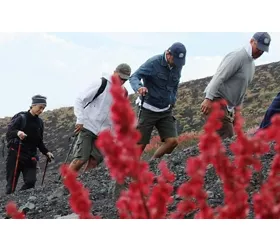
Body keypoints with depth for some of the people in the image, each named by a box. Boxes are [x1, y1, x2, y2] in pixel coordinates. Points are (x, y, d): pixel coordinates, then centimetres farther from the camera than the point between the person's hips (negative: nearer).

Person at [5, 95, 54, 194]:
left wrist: (46, 152, 5)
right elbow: (9, 133, -13)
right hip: (15, 154, -4)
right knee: (11, 183, -5)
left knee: (31, 181, -12)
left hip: (30, 156, 5)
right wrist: (17, 132, -34)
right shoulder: (21, 118, -5)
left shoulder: (39, 122, 13)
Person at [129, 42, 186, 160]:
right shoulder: (153, 63, -16)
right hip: (149, 109, -5)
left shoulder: (178, 66, 2)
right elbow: (134, 77, -24)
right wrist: (139, 87, -44)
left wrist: (172, 101, 11)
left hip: (166, 111, 5)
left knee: (172, 141, -9)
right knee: (141, 145, -5)